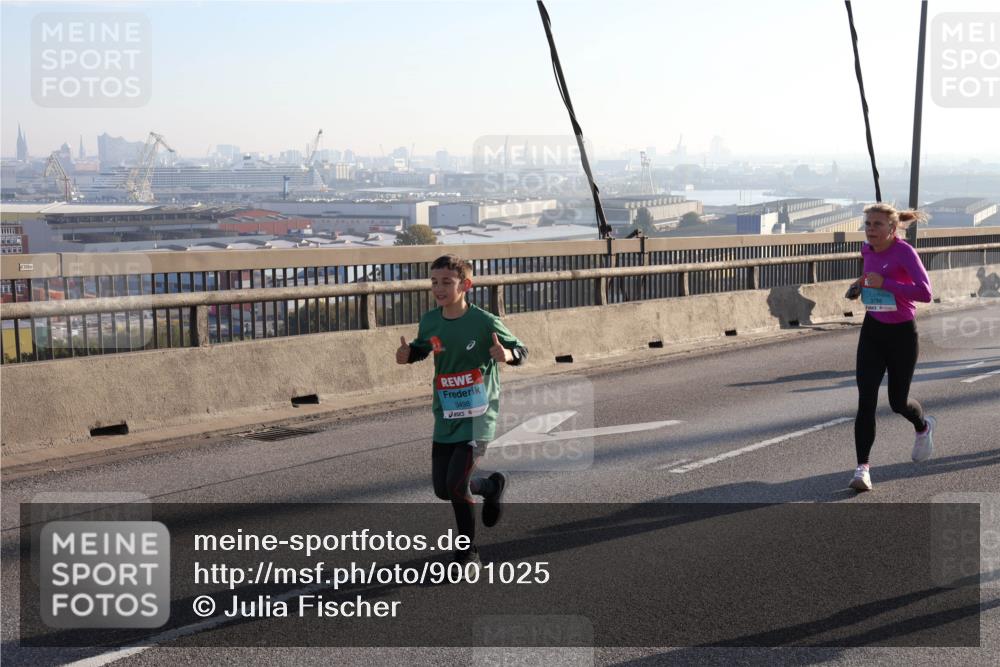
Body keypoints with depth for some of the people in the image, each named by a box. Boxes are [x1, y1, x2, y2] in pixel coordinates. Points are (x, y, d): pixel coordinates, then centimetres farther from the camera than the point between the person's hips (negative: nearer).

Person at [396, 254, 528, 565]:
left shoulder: (485, 322, -14)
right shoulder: (429, 321, 0)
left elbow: (521, 350, -4)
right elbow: (421, 349, 19)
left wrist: (506, 355, -28)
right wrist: (407, 354, -5)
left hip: (478, 415, -6)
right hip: (445, 417, 6)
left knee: (456, 485, -15)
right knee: (442, 489, 7)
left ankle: (468, 552, 10)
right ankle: (493, 486, 37)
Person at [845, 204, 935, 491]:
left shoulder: (904, 252, -19)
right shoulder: (867, 250, 0)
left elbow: (925, 293, -29)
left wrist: (884, 284, -29)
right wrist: (861, 286, 4)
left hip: (902, 333, -4)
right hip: (872, 331, 4)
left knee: (898, 402, 9)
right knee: (866, 400, -9)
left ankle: (924, 427, 45)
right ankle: (862, 468, -8)